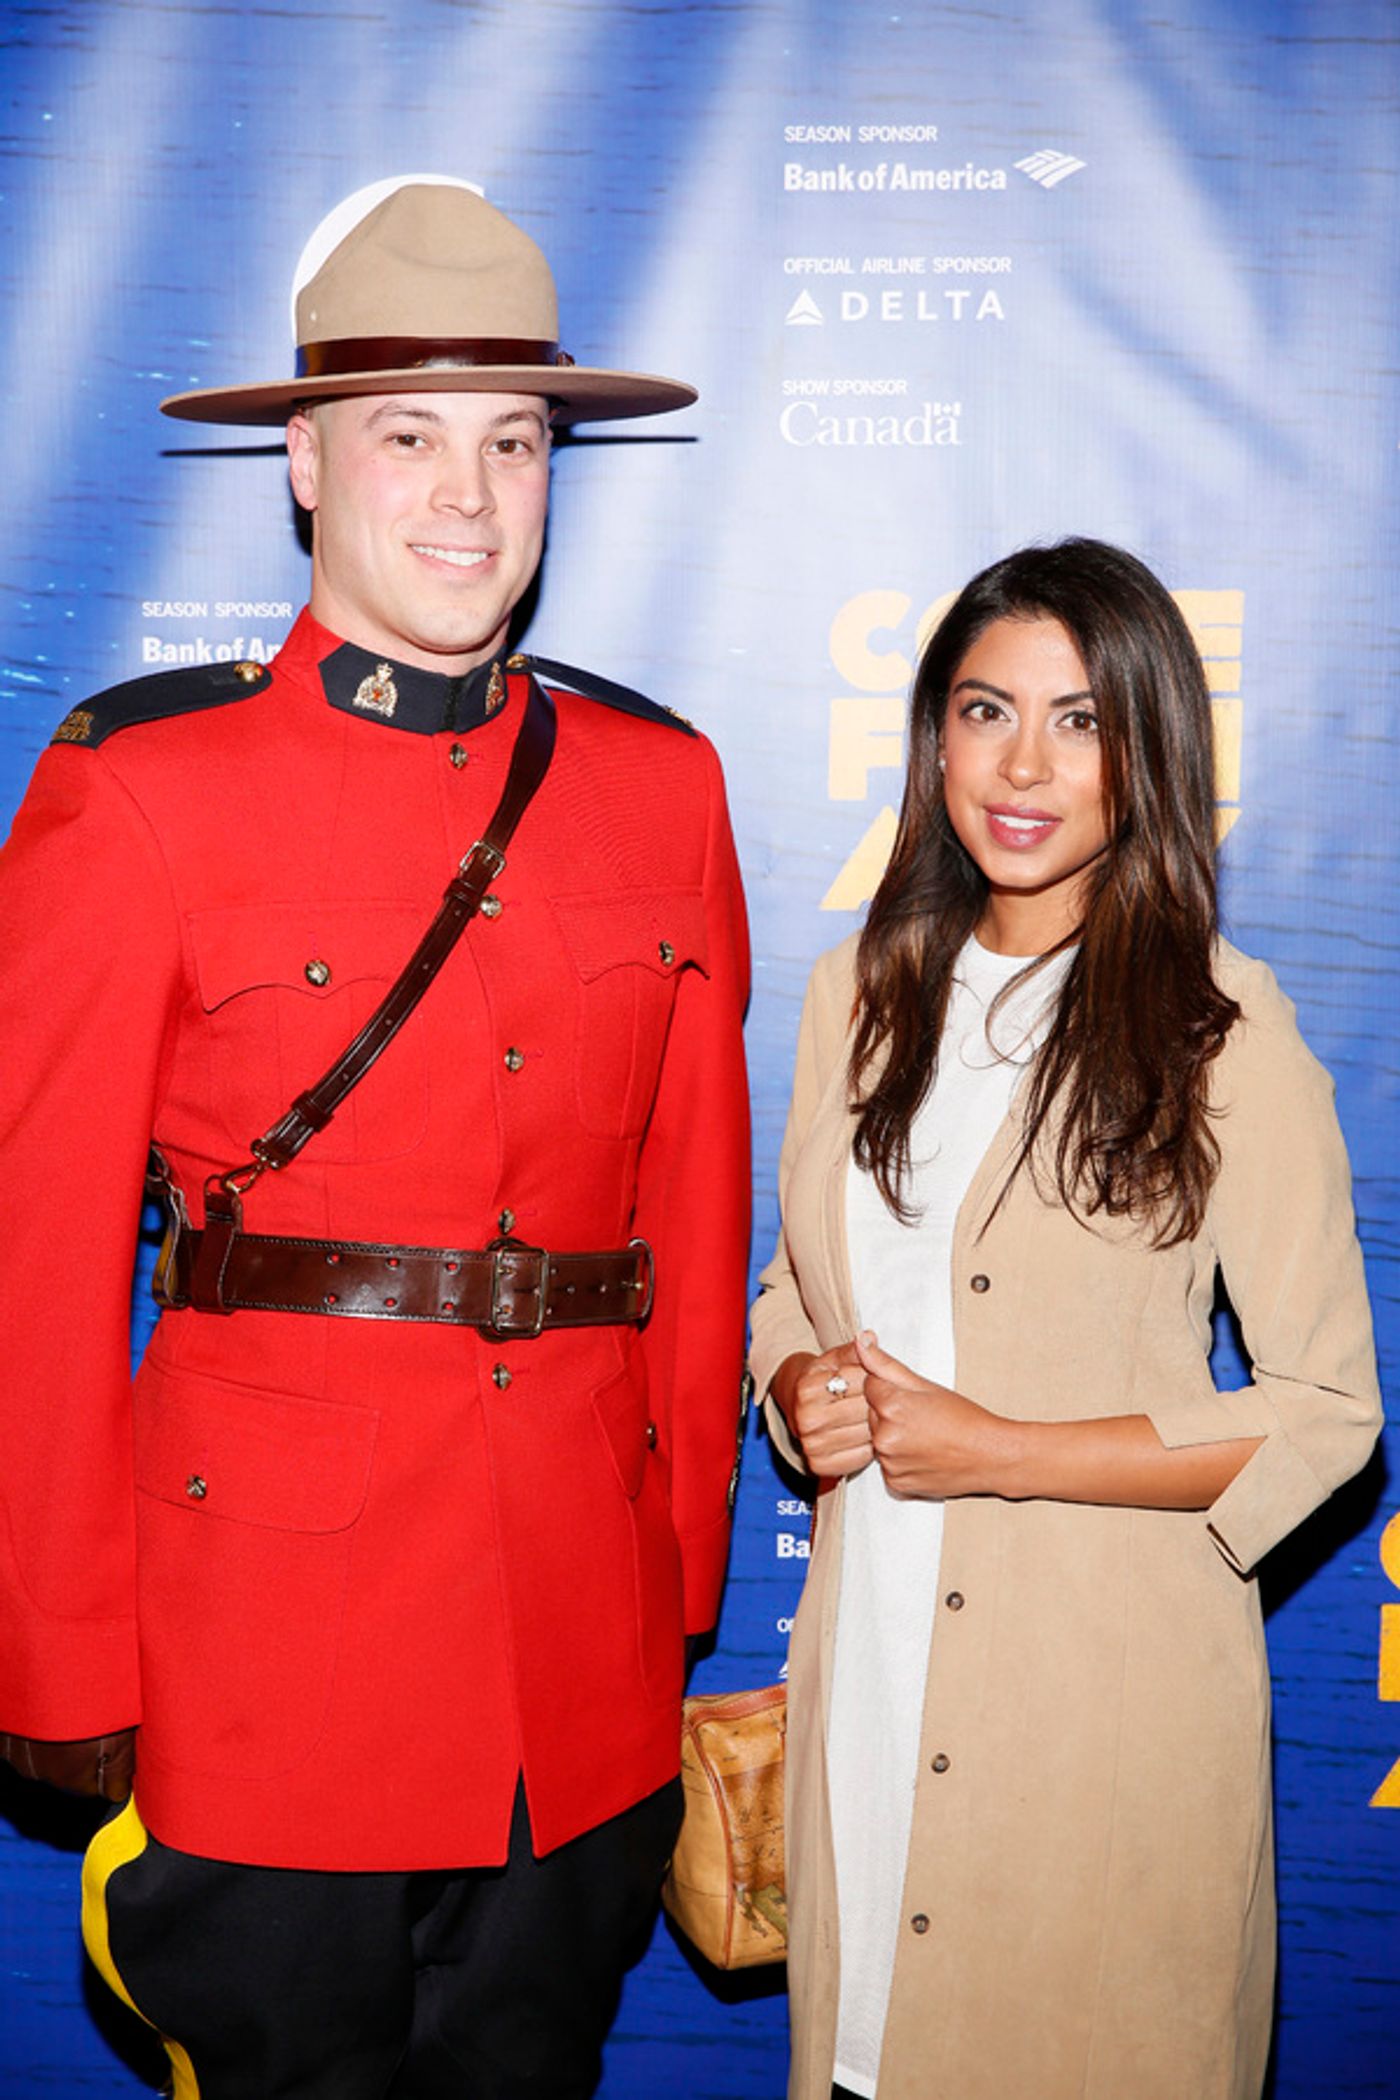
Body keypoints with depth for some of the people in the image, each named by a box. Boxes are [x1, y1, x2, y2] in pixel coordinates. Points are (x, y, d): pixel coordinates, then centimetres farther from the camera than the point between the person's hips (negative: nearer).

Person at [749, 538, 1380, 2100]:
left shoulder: (1222, 1033, -11)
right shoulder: (861, 993, 5)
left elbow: (1326, 1414, -10)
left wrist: (999, 1450, -15)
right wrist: (804, 1389, -7)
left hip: (1108, 1677, -4)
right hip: (869, 1660, 5)